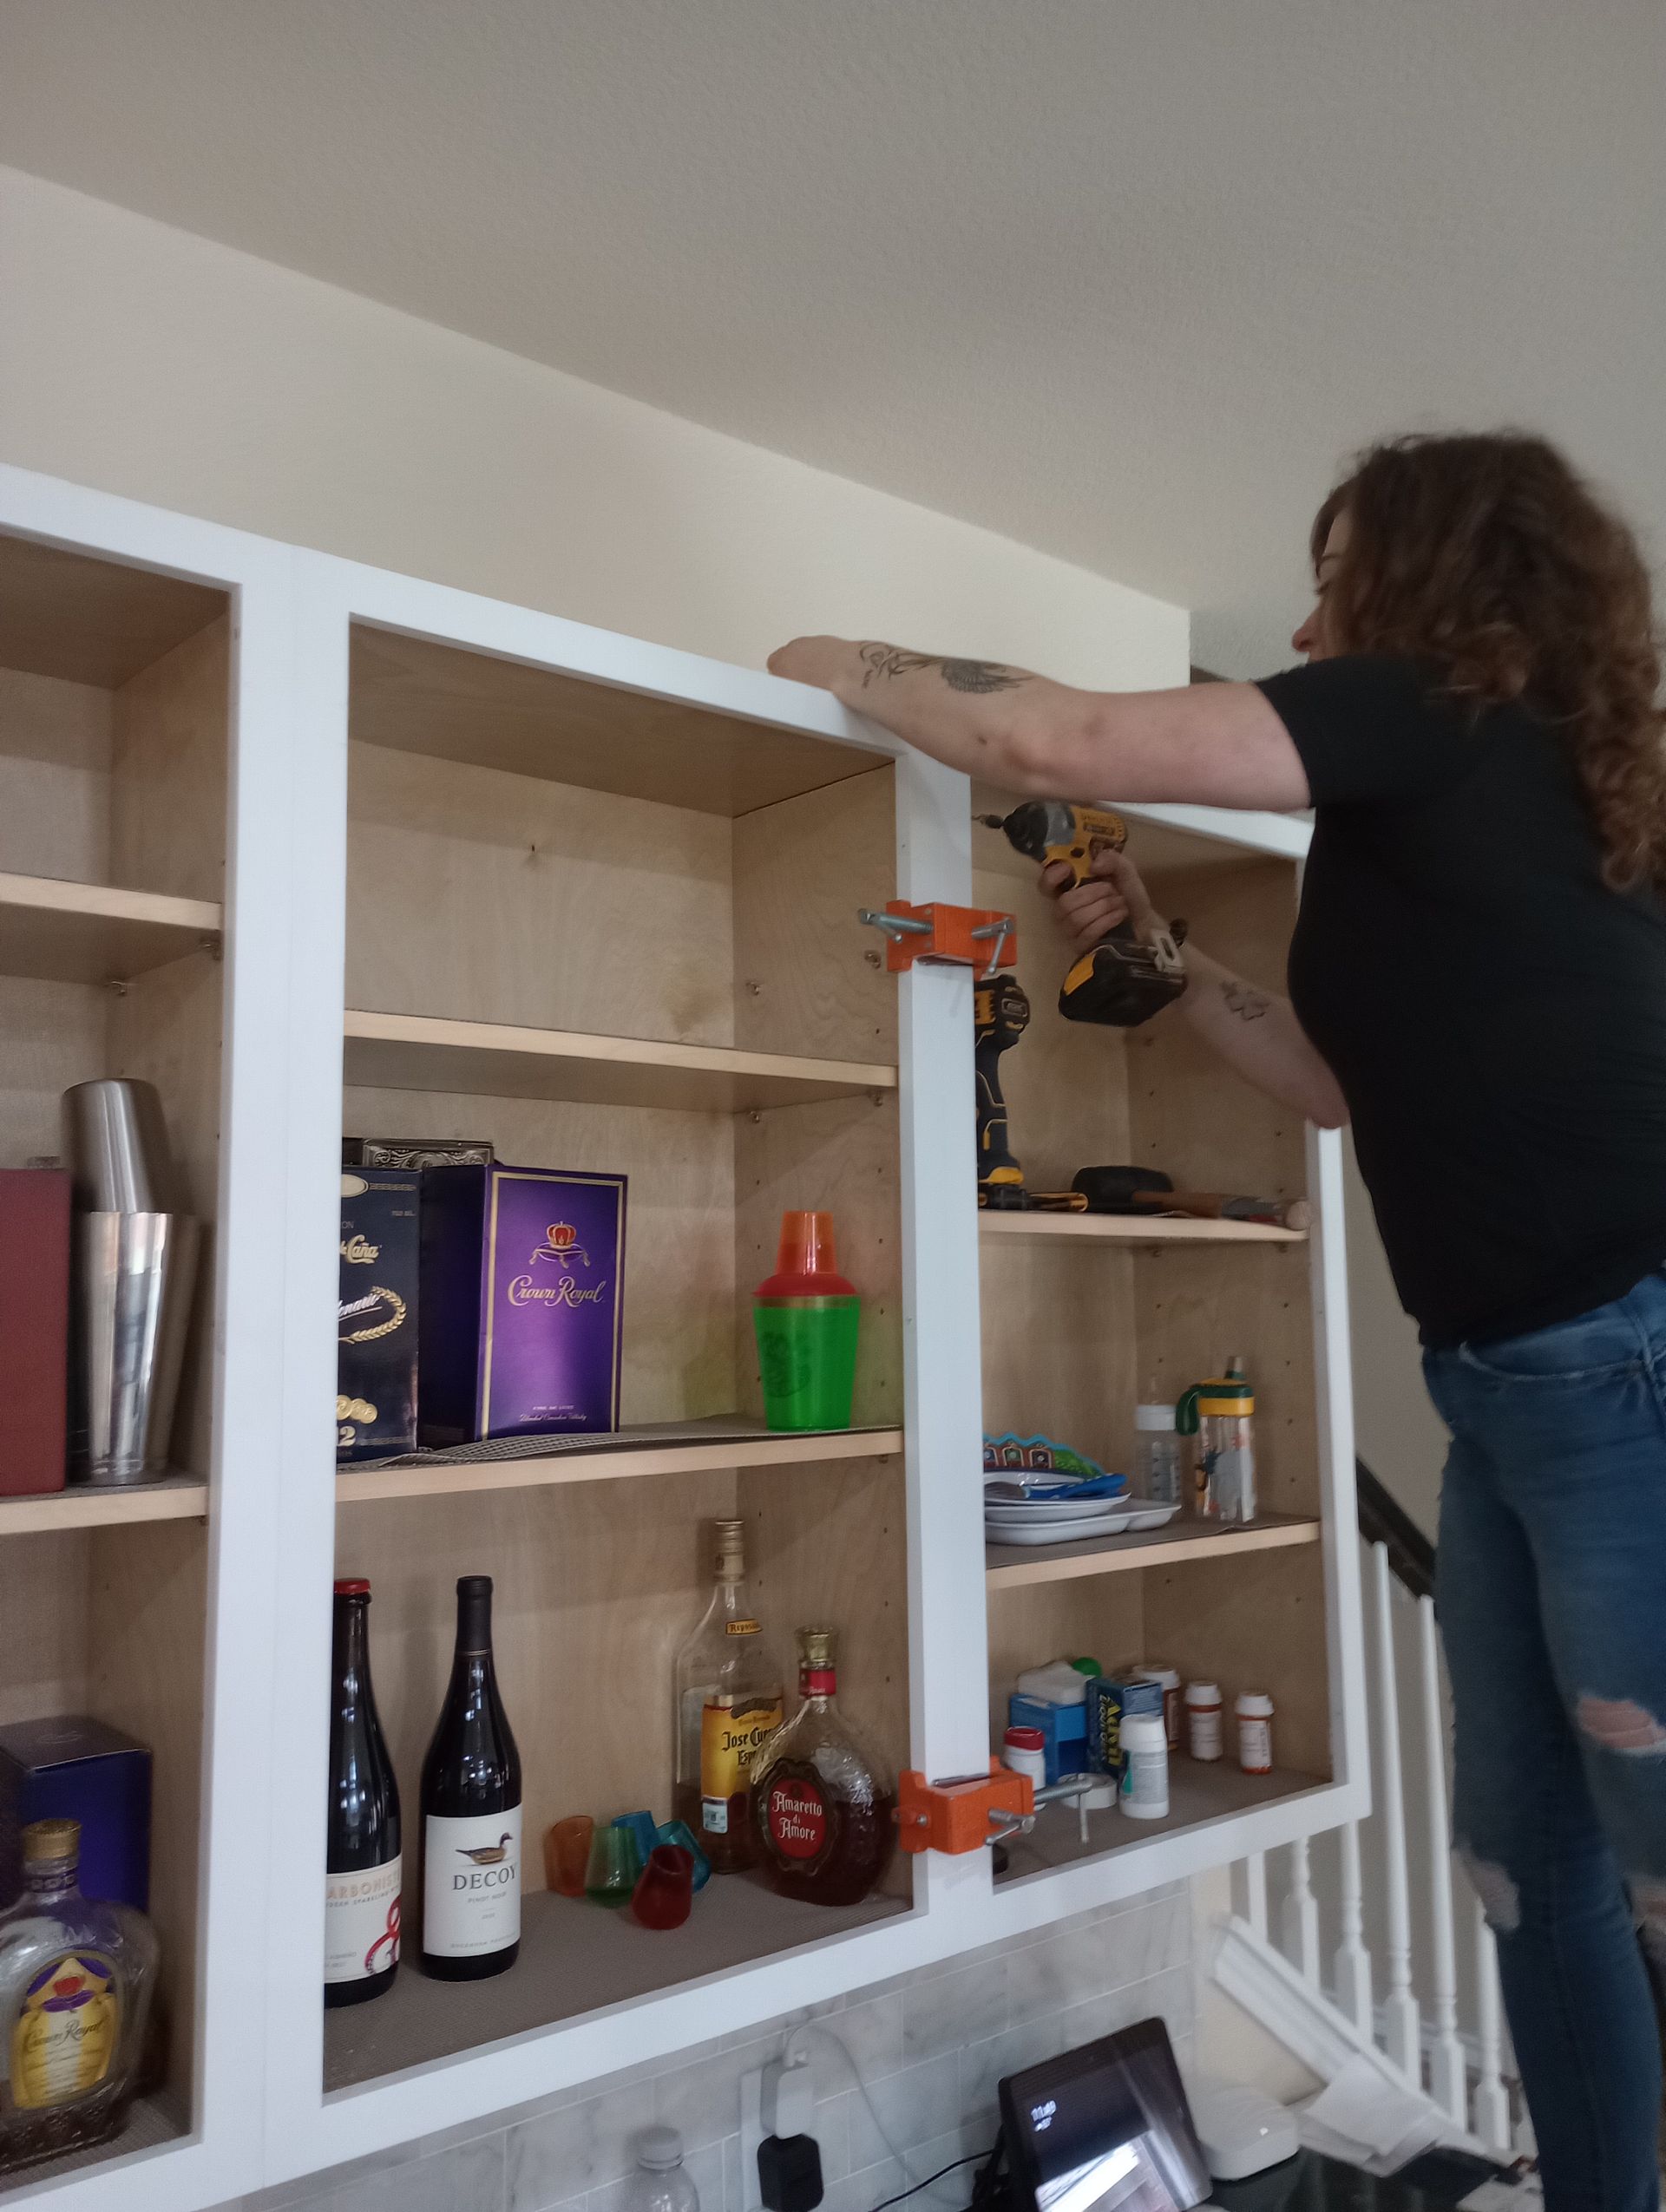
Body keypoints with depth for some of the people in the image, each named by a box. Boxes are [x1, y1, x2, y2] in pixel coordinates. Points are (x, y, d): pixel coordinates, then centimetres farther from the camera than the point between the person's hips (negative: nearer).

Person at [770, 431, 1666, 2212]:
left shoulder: (1437, 711, -7)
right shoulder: (1507, 796, 19)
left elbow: (1052, 744, -13)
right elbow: (1365, 1082, 24)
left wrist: (847, 663, 3)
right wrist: (1158, 960, 20)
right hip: (1520, 1387, 10)